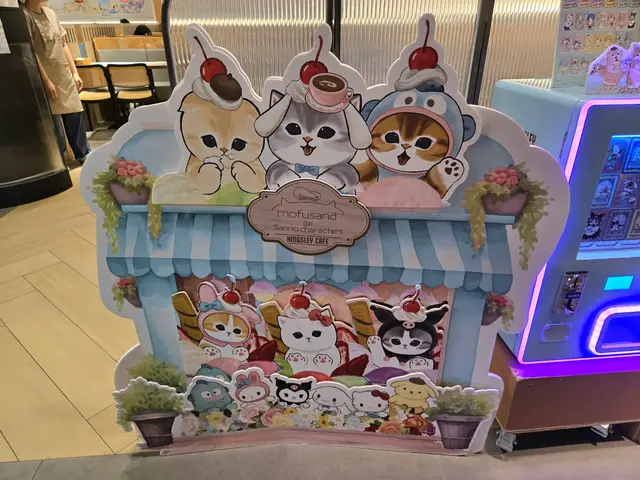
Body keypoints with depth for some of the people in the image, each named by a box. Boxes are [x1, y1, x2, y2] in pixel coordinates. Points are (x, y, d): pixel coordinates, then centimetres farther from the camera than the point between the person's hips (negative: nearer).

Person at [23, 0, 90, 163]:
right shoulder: (25, 15, -8)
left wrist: (75, 72, 10)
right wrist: (46, 81, -17)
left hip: (65, 75, 6)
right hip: (48, 77, -6)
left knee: (75, 115, 8)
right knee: (55, 122, -2)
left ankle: (83, 153, 20)